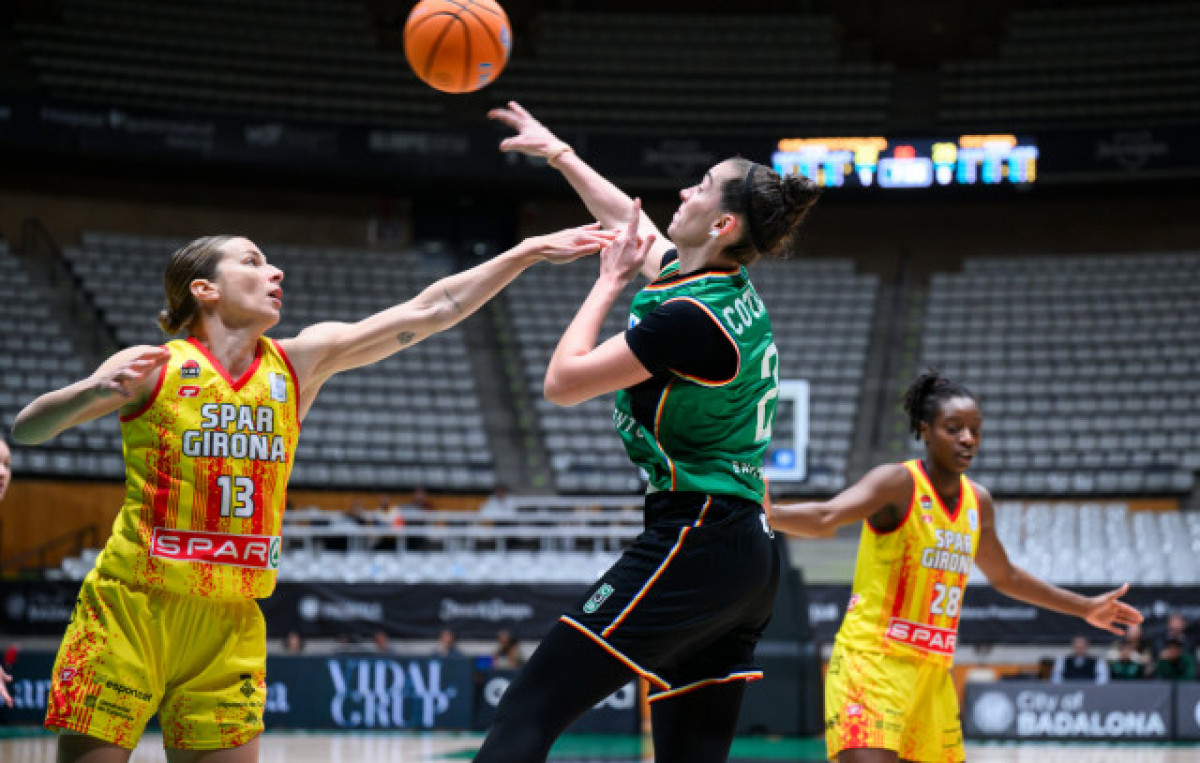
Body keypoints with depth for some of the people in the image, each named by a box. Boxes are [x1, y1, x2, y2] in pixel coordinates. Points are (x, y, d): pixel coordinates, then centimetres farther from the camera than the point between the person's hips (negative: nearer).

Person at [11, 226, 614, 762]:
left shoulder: (299, 363, 7)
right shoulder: (154, 367, -4)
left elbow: (430, 311, 8)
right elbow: (25, 429, -6)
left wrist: (531, 250, 7)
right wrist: (94, 391, -26)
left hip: (229, 625, 4)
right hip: (130, 608, -4)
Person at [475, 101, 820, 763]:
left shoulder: (689, 317, -15)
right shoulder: (734, 291, 12)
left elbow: (562, 382, -6)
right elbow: (628, 218, 31)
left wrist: (609, 282, 3)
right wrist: (558, 153, 41)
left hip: (692, 546, -10)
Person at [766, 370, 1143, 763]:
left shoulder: (978, 502, 11)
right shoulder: (898, 483, -11)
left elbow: (1004, 576, 29)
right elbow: (825, 518, -30)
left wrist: (1085, 608, 36)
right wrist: (768, 514, -50)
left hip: (933, 671, 8)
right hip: (871, 659, -8)